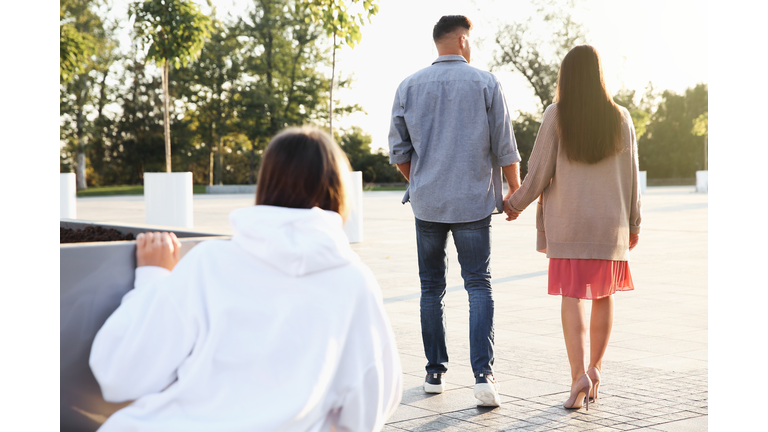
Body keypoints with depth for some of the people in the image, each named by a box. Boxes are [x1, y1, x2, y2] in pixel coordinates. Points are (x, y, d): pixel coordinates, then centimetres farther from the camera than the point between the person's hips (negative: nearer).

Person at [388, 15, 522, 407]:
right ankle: (483, 373, -11)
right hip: (473, 201, -2)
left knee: (431, 288, 12)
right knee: (479, 286, 2)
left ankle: (435, 373, 17)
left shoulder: (409, 87, 4)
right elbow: (504, 147, -2)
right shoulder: (485, 83, -2)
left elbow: (398, 152, 6)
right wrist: (514, 191, 10)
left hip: (427, 202, 2)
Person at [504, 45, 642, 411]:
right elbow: (630, 175, 3)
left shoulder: (556, 115, -6)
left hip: (568, 221, -2)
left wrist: (517, 204, 10)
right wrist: (633, 223, 12)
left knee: (573, 296, -1)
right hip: (609, 222, 2)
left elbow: (539, 171, -6)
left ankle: (579, 374, -15)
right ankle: (595, 370, 17)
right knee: (603, 295, 12)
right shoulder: (620, 118, 1)